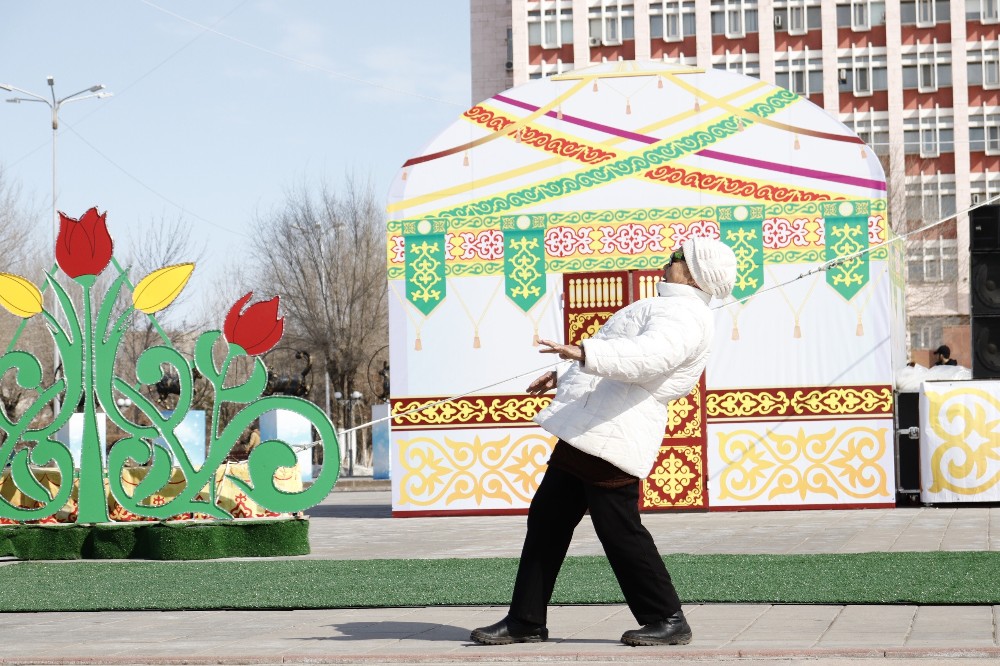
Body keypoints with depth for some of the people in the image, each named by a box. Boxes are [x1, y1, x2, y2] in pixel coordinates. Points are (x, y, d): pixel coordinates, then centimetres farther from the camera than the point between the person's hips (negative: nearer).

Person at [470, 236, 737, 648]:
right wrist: (565, 376, 43)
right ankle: (526, 620, 17)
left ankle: (667, 621, 5)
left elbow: (647, 356, -31)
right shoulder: (667, 309, 24)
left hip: (612, 438, -11)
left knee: (619, 531, -7)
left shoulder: (684, 314, -11)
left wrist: (583, 353, -42)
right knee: (546, 521, 11)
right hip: (586, 432, 11)